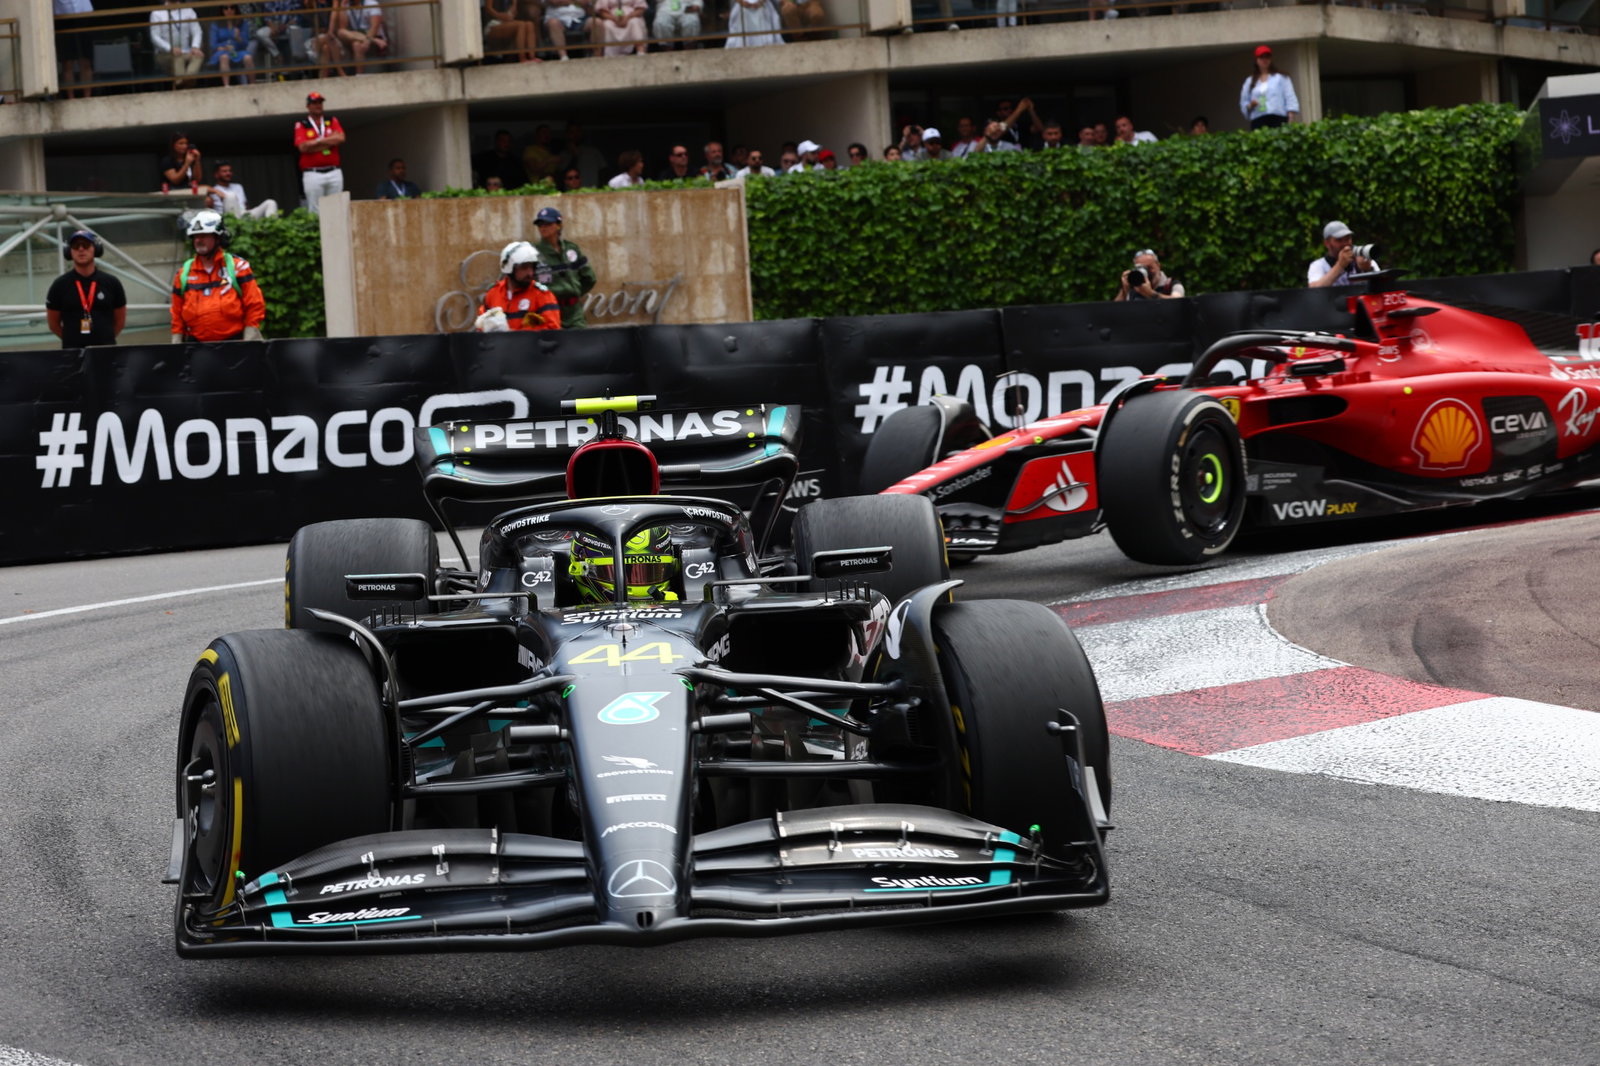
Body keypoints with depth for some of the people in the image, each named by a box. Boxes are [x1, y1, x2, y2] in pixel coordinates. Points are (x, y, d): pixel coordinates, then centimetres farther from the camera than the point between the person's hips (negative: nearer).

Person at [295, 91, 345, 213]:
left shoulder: (332, 121, 14)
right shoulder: (301, 125, 4)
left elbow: (340, 138, -3)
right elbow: (303, 147, -11)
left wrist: (318, 141, -5)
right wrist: (330, 140, -4)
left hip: (334, 172, 3)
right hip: (312, 174, -3)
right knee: (315, 211, -5)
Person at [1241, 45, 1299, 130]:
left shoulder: (1281, 78, 13)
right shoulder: (1249, 81, 19)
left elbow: (1290, 99, 6)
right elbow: (1243, 104, 20)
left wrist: (1291, 121, -5)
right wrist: (1250, 106, -3)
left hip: (1278, 120, -2)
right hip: (1258, 122, 2)